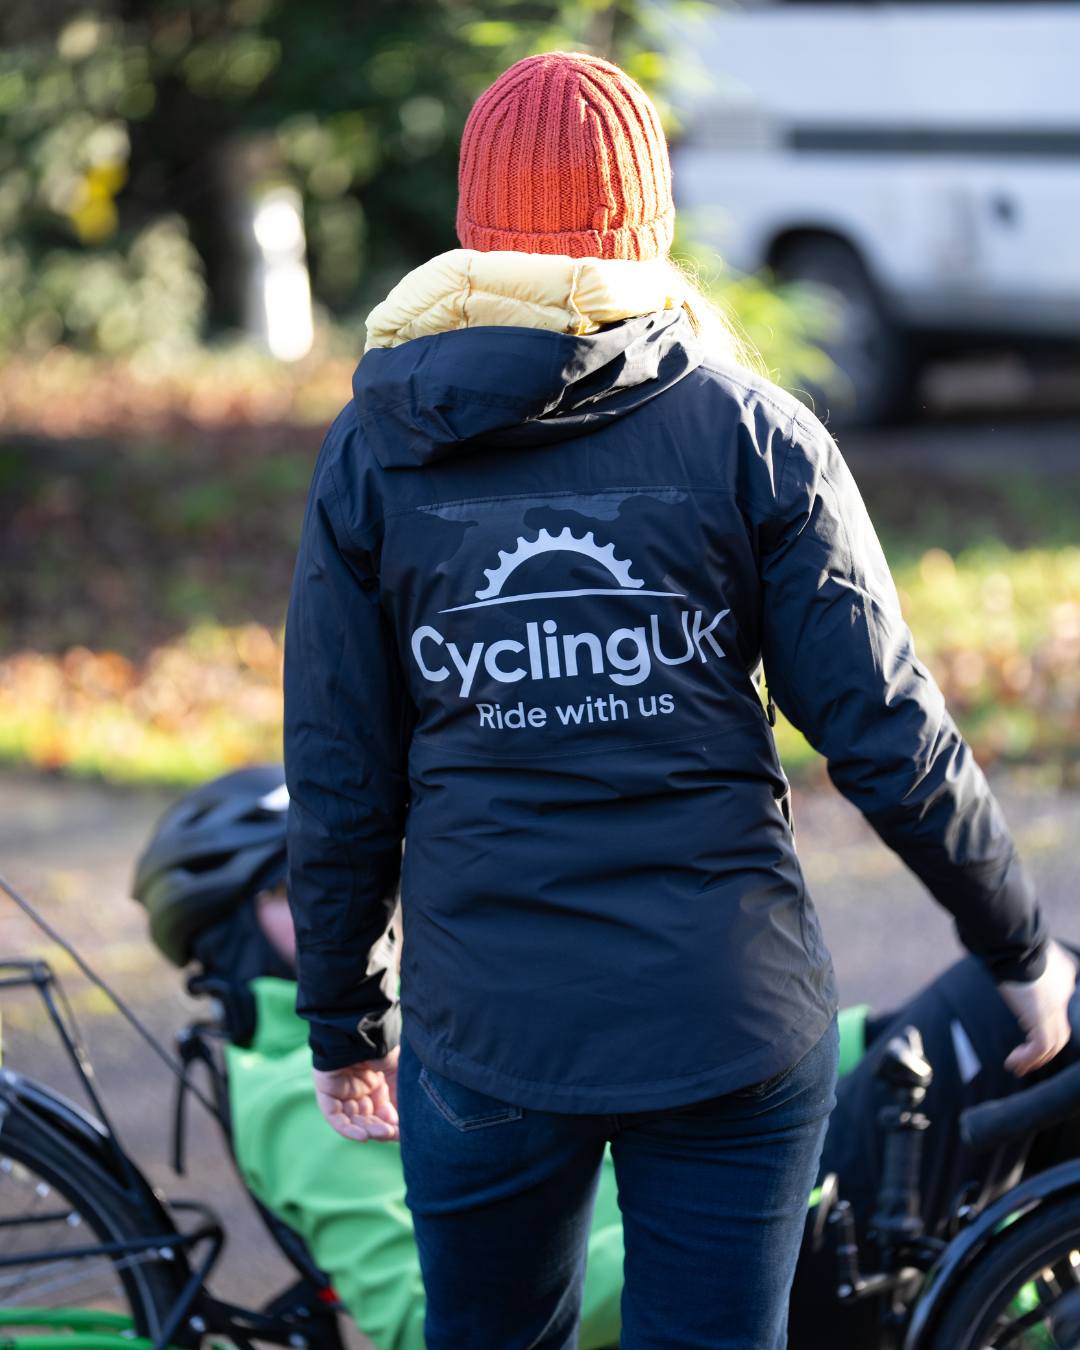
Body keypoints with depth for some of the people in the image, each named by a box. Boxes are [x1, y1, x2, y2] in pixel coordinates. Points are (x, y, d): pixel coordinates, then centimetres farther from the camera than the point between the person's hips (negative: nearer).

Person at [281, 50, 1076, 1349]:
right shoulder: (750, 430, -3)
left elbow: (336, 791, 1)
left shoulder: (370, 456, 0)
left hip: (486, 1036, 1)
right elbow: (888, 741, -4)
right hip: (733, 1021, -1)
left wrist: (343, 1022, 14)